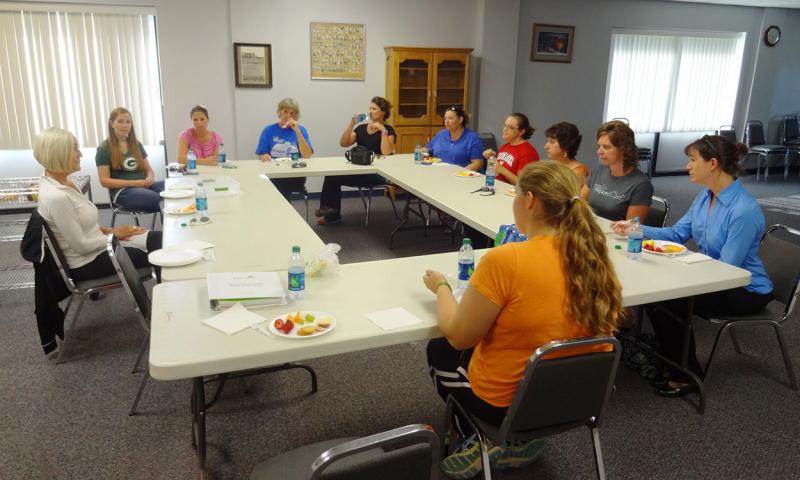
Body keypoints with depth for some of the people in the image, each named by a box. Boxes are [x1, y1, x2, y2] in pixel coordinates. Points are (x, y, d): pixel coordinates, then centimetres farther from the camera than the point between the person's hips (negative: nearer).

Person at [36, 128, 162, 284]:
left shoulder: (64, 182, 2)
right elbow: (81, 246, -22)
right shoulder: (56, 197, -26)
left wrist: (106, 231, 0)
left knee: (157, 239, 0)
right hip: (87, 264, -8)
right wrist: (114, 235, -10)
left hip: (98, 247, 8)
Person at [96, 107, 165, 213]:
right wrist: (134, 183, -14)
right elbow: (104, 181, -3)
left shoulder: (136, 145, 20)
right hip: (122, 191, -5)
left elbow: (149, 169, 21)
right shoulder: (104, 149, 4)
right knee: (161, 199, -37)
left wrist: (150, 179, -5)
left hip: (144, 186, 5)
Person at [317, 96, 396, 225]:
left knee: (334, 176, -20)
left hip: (377, 173, -6)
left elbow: (386, 153, -17)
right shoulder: (361, 128, 14)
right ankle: (332, 214, -9)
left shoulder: (388, 130, -1)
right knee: (332, 174, -21)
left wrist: (383, 130, -20)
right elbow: (343, 143, 3)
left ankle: (331, 209, 3)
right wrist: (351, 123, -6)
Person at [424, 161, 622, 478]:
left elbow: (457, 336, -17)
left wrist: (441, 287, 0)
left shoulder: (504, 260, -29)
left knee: (439, 351, 23)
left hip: (507, 402, -5)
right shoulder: (594, 258, -10)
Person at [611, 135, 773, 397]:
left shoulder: (744, 210, -27)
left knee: (669, 301, -19)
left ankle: (686, 376, 2)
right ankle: (668, 360, 11)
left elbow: (728, 268, -27)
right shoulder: (705, 196, -1)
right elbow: (678, 233, 8)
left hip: (746, 290, -8)